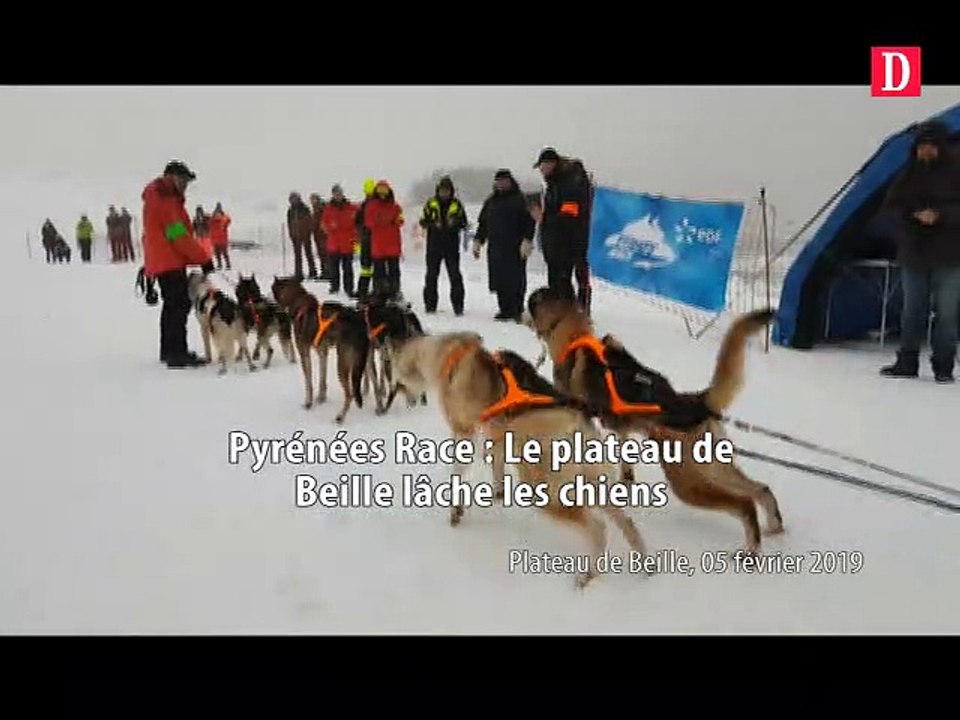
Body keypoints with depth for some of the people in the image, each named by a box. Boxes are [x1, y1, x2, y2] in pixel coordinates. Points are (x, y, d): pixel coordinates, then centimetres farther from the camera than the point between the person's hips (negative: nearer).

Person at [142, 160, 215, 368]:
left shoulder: (166, 197, 20)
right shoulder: (164, 198, -12)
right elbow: (178, 233, -19)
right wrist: (203, 258, -18)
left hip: (162, 261, 11)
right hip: (169, 261, -11)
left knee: (173, 305, 16)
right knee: (179, 305, -12)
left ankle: (169, 351, 24)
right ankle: (177, 354, -13)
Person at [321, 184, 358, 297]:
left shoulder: (351, 207, 2)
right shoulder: (328, 208, 5)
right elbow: (324, 223, 7)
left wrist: (354, 235, -1)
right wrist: (329, 227, -13)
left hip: (347, 242, -2)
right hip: (333, 242, 2)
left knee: (347, 267, -2)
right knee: (334, 266, 10)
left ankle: (349, 288, 1)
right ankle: (334, 286, 21)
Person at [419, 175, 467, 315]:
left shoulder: (457, 205, 4)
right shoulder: (430, 204, 5)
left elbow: (463, 223, 6)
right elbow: (423, 221, 5)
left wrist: (455, 223, -15)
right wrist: (433, 224, -14)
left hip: (452, 246, -1)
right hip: (434, 245, 1)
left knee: (455, 275, -4)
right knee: (432, 275, 7)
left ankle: (458, 305, 1)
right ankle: (430, 304, 16)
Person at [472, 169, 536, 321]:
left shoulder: (519, 199, 2)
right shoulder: (490, 202, 18)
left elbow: (529, 221, -5)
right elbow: (482, 224, 24)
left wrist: (526, 240, -14)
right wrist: (478, 241, 16)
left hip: (515, 248, -5)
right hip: (495, 248, 5)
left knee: (516, 280, -5)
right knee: (499, 280, 2)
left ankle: (517, 310, 3)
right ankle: (506, 310, 9)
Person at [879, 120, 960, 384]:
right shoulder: (909, 174, 7)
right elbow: (889, 206, 8)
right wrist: (913, 215, -9)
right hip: (913, 254, 3)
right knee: (912, 310, 10)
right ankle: (907, 362, 19)